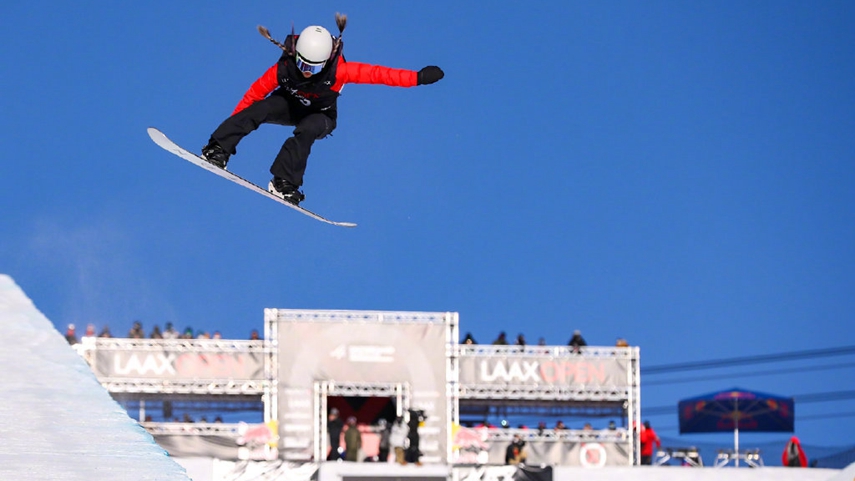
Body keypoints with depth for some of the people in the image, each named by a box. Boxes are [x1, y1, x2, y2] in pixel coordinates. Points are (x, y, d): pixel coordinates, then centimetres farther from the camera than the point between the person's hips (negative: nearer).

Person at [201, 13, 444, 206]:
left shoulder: (338, 71, -33)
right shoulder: (283, 69, -29)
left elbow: (376, 74, -35)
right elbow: (254, 93, -16)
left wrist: (417, 78, -41)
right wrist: (232, 127, -12)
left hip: (321, 115, -1)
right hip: (289, 105, 1)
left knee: (306, 132, -36)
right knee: (260, 109, -29)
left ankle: (284, 183, -36)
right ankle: (218, 150, -30)